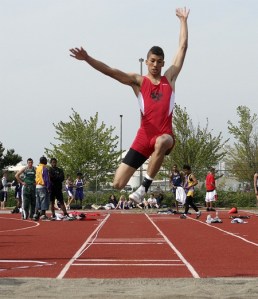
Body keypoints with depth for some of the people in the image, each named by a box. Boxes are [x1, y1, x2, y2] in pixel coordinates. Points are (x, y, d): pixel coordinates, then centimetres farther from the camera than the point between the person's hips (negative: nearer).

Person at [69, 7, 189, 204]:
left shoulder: (170, 79, 11)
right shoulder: (138, 81, 7)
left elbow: (183, 47, 12)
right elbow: (109, 71, -5)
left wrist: (183, 20, 14)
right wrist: (87, 59, -18)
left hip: (165, 135, 0)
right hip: (143, 138, 1)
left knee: (161, 142, -42)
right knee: (118, 184, -7)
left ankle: (145, 186, -27)